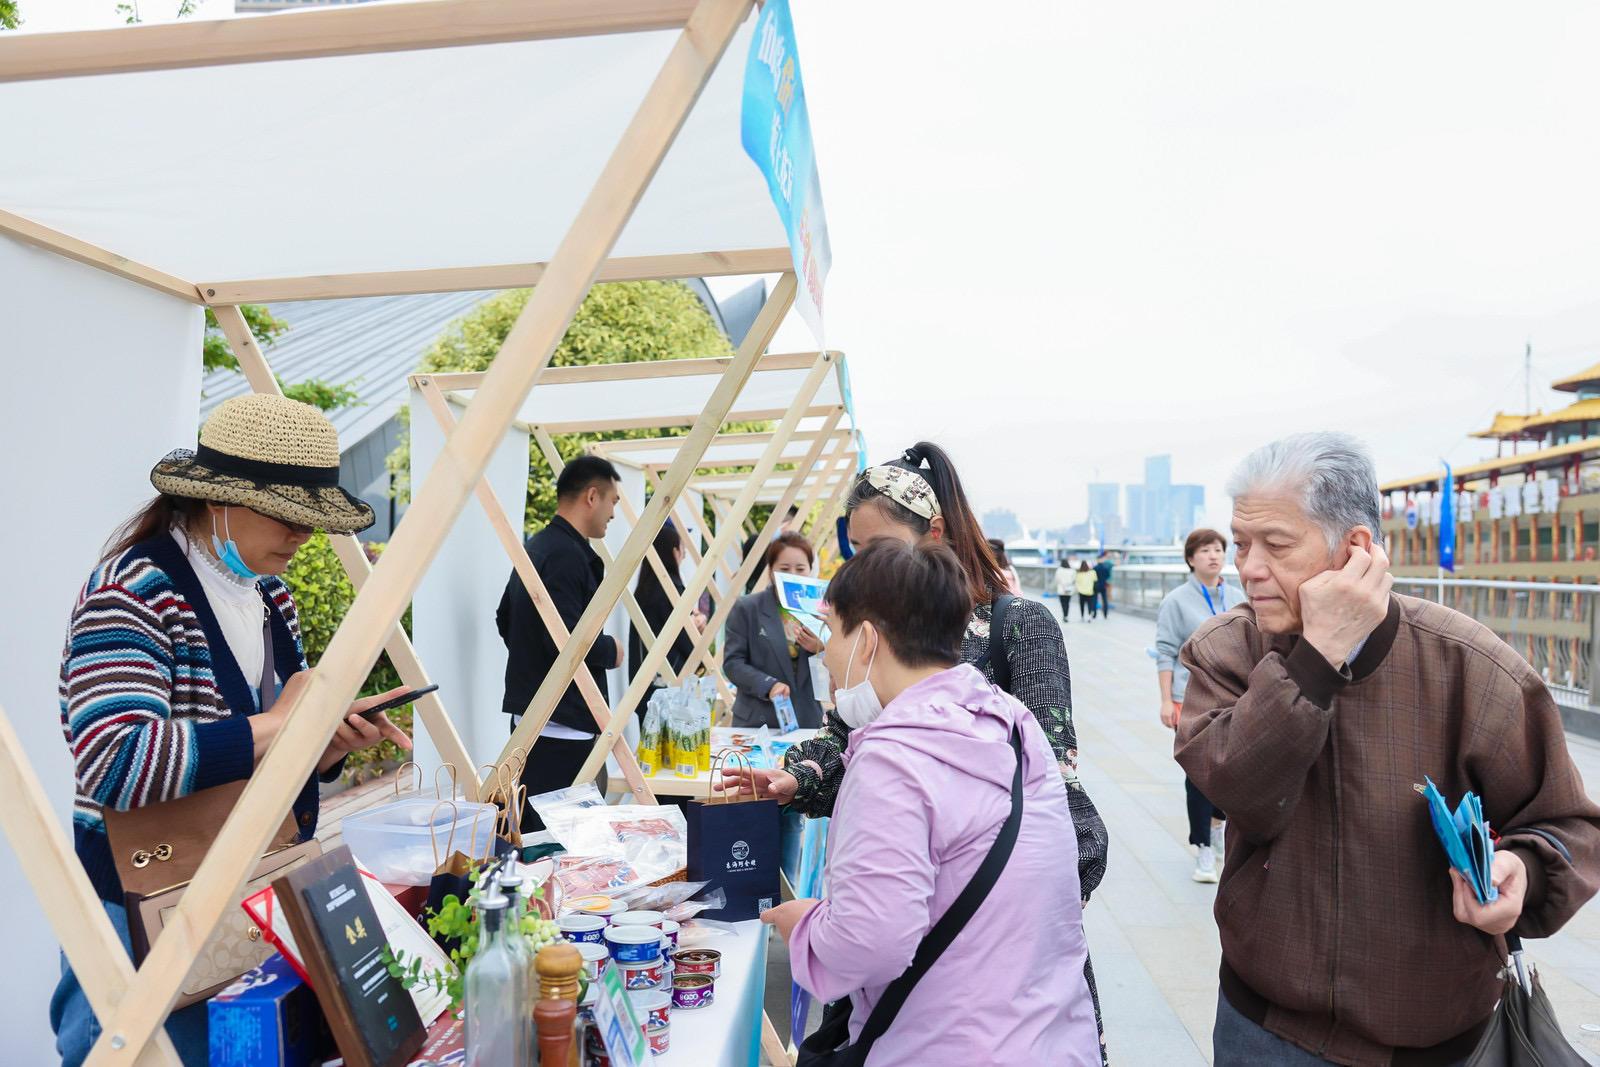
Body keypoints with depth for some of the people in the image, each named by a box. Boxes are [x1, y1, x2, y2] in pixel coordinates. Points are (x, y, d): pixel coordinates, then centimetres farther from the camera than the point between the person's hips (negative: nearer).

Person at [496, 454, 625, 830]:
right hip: (563, 726, -10)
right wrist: (611, 650, -7)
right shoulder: (568, 555, -17)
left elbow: (504, 619, 25)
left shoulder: (536, 547, 15)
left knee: (531, 832, 15)